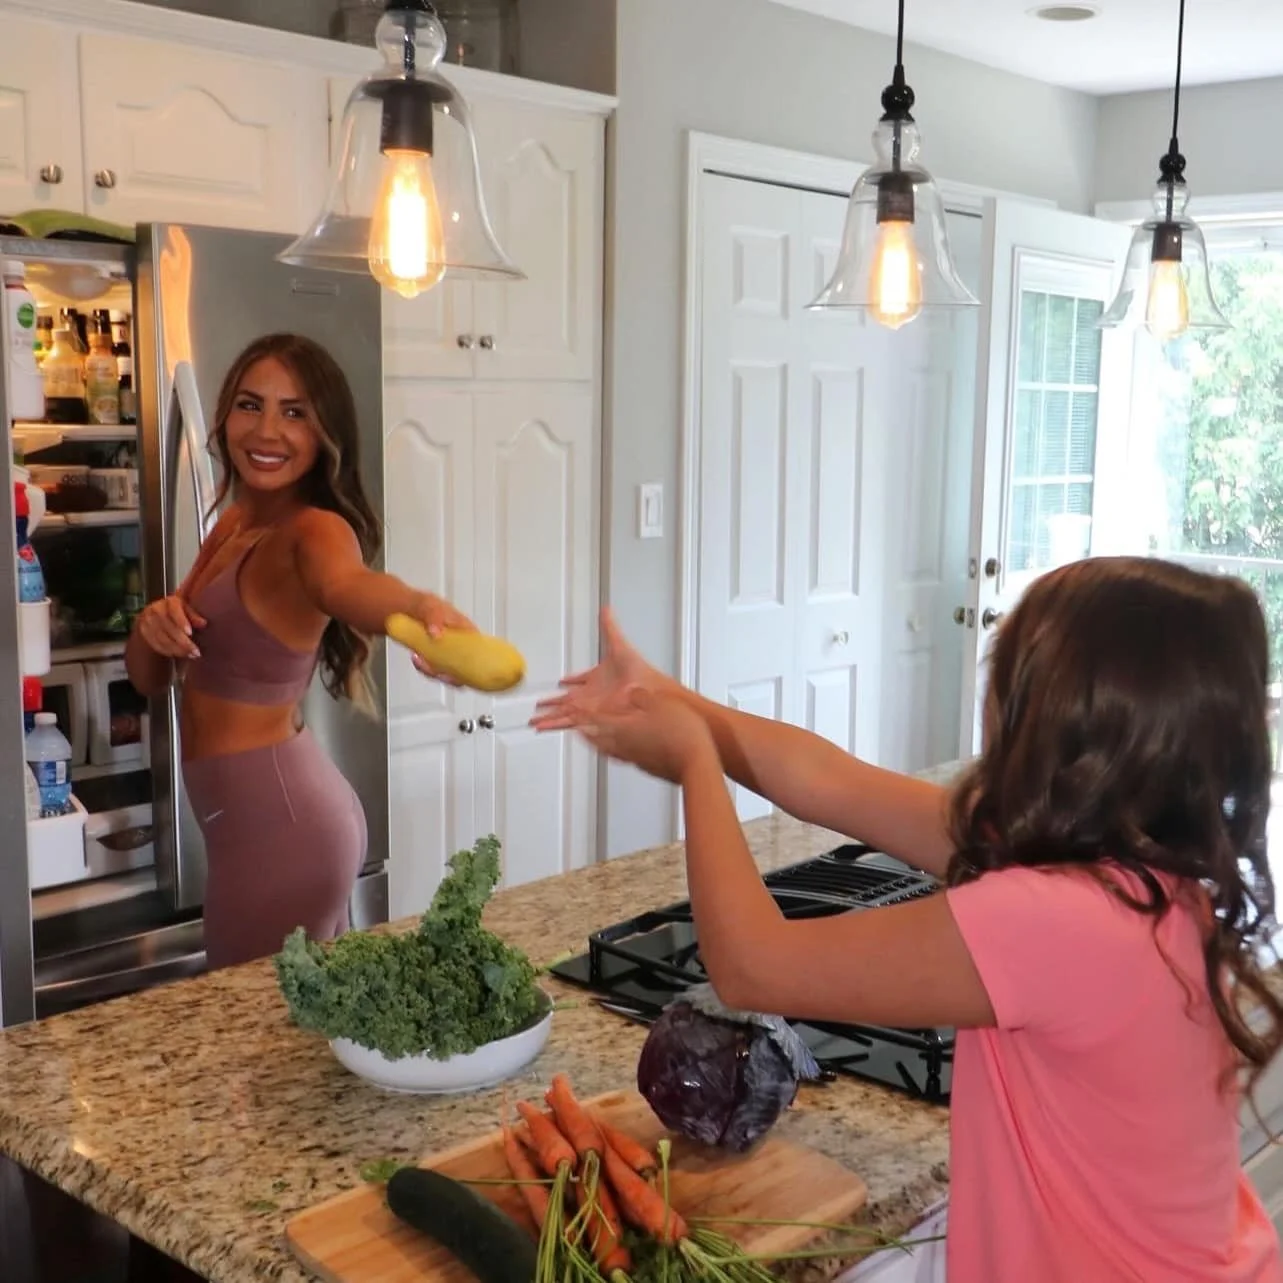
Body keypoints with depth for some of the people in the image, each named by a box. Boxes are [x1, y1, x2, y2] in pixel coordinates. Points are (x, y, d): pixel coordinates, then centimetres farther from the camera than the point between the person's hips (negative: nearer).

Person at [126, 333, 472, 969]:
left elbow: (347, 583, -43)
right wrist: (153, 624, -12)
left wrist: (422, 606, -66)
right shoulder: (234, 522, 8)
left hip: (276, 818, -9)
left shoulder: (316, 530, -17)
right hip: (270, 810, 9)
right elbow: (150, 676, 11)